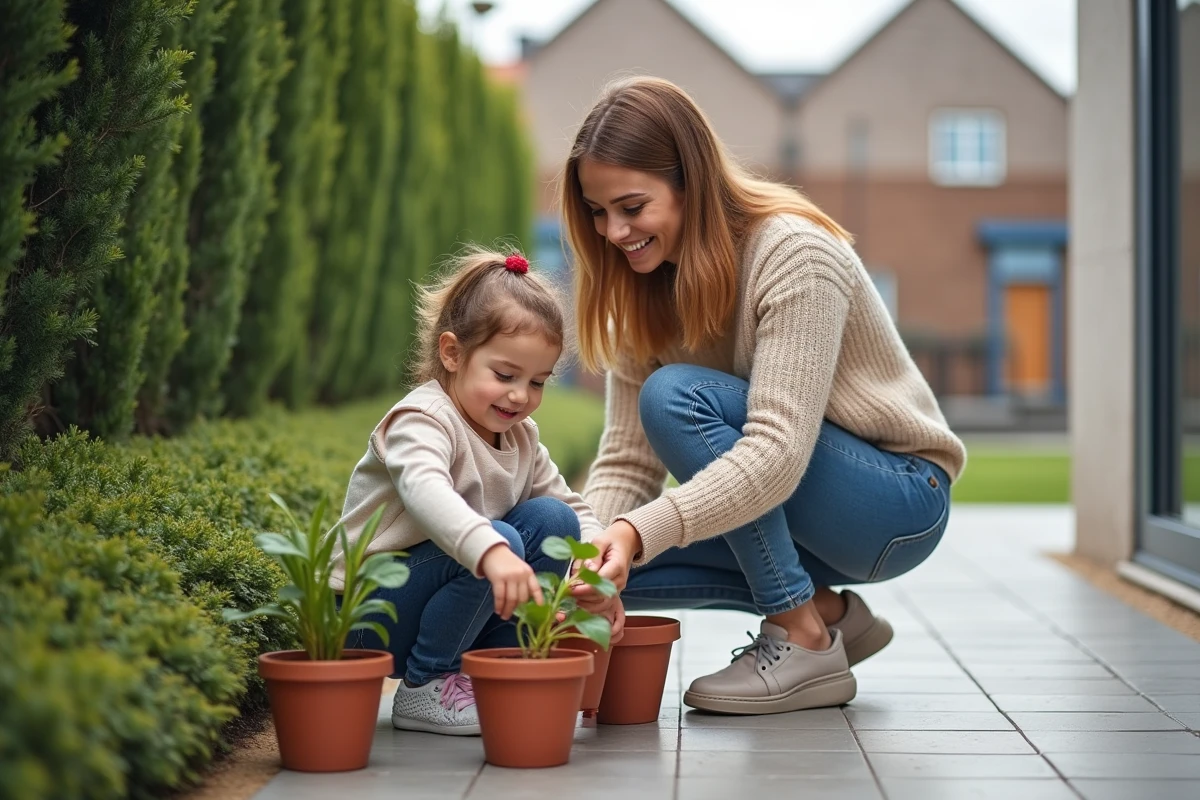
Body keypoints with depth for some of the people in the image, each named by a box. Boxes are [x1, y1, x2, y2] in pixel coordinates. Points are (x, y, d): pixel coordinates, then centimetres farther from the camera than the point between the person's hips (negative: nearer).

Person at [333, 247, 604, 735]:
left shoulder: (521, 438, 7)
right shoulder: (424, 420, -19)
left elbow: (573, 509, 8)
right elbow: (425, 489, -41)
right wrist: (490, 550, -59)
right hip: (368, 611, -7)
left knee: (553, 518, -8)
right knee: (502, 541, -30)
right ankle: (423, 687, -15)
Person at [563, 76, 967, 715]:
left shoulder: (795, 255, -24)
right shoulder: (645, 291, -2)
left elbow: (776, 452, -34)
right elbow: (626, 459, -7)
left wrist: (638, 533, -45)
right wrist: (590, 558, -26)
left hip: (899, 503, -7)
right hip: (774, 501, 8)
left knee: (675, 397, -27)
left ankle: (805, 641, -18)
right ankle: (828, 610, 2)